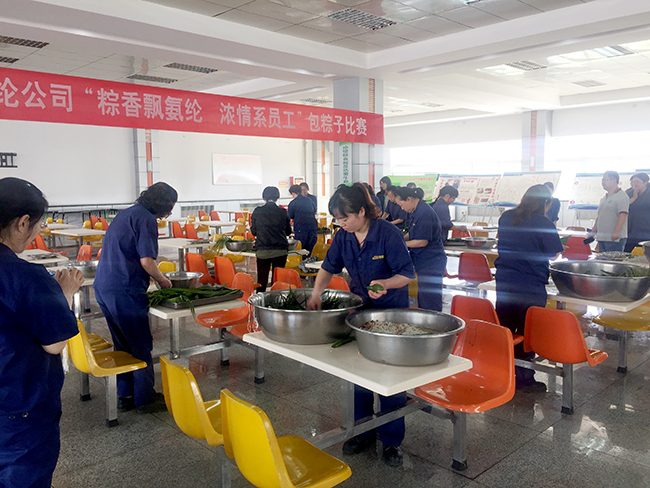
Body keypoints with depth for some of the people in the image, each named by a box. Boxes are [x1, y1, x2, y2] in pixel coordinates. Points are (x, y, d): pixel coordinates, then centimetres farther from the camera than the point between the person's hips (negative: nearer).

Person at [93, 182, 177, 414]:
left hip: (104, 288, 9)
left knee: (123, 345, 18)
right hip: (125, 291, -9)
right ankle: (145, 399, 14)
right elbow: (146, 260, -18)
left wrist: (157, 275, 26)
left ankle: (125, 396, 27)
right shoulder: (146, 219, -11)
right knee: (141, 346, 3)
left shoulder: (126, 214, 18)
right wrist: (162, 280, 0)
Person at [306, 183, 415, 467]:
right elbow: (329, 267, 9)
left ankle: (391, 441, 19)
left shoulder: (388, 233, -18)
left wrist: (385, 283, -34)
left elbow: (407, 274, -16)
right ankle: (364, 432, 30)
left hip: (391, 312, -5)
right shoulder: (343, 237, -2)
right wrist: (316, 294, -5)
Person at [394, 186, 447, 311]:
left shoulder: (424, 213, -21)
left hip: (431, 263, -10)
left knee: (430, 303, -5)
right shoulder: (415, 211, 11)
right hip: (424, 262, 10)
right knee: (422, 300, 17)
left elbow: (422, 241, -21)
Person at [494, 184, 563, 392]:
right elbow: (556, 256, -6)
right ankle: (524, 378, 15)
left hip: (503, 282, 6)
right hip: (531, 287, -5)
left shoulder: (506, 218, 5)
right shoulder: (543, 224, -12)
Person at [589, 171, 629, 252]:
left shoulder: (622, 196, -6)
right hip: (601, 238, 9)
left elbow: (623, 215, -17)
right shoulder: (604, 199, 21)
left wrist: (616, 231, -25)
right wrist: (592, 232, 20)